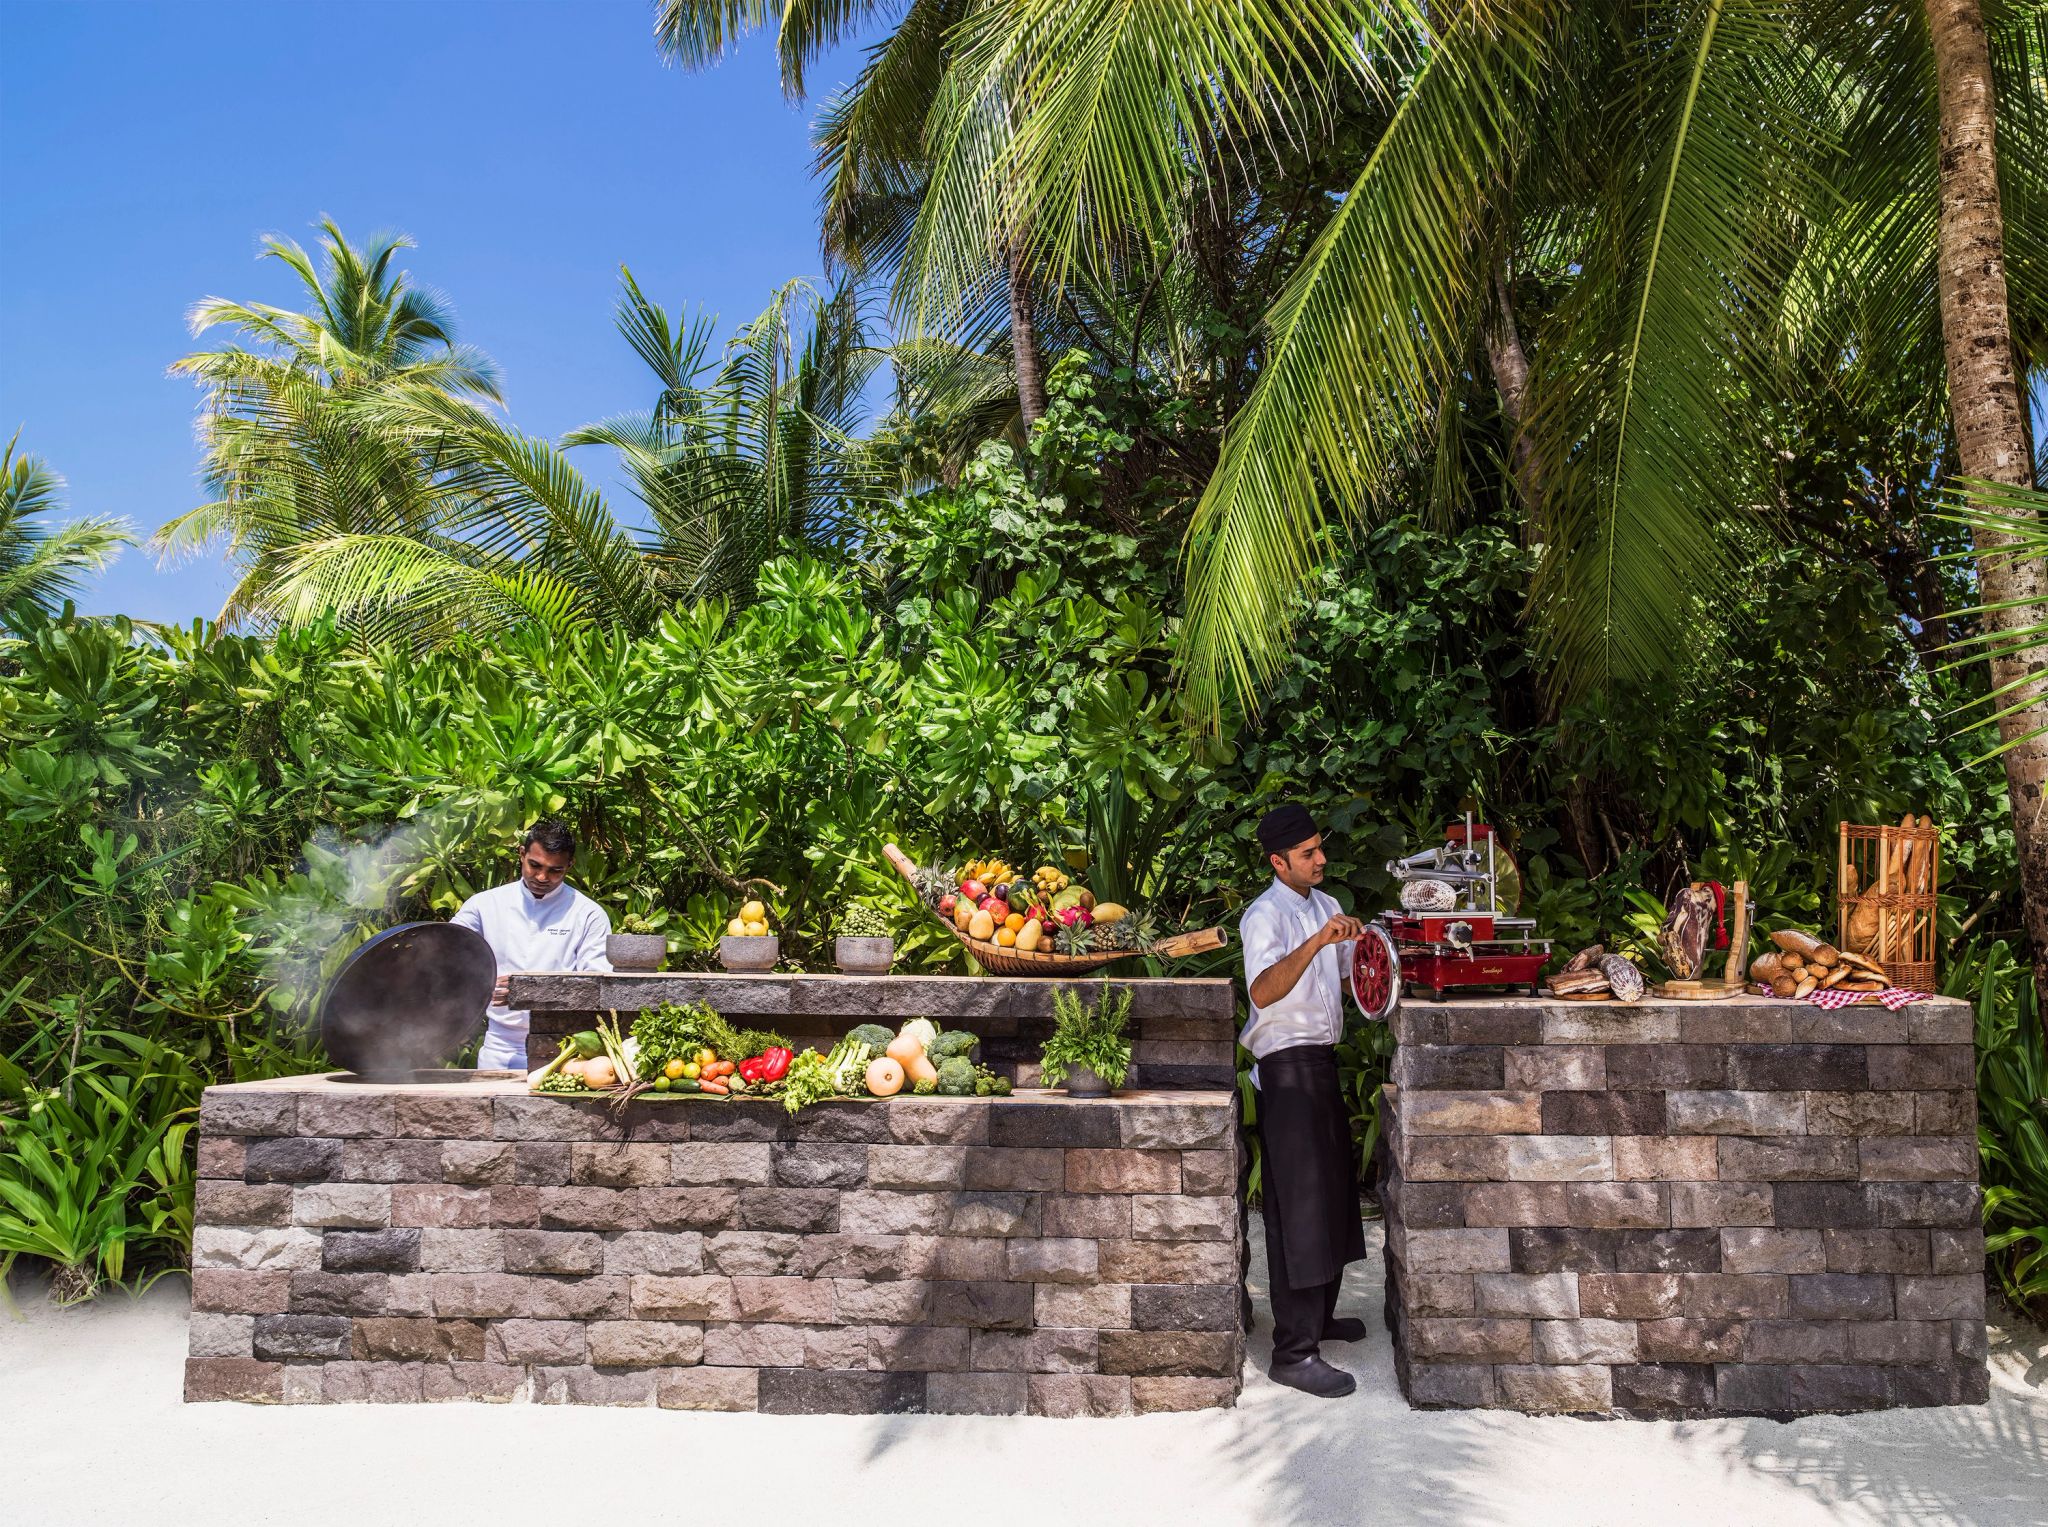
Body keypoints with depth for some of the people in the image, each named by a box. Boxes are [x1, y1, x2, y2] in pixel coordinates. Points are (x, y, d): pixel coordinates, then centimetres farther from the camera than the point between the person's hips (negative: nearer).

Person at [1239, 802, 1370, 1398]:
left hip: (1323, 1060, 9)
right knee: (1298, 1205, -8)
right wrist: (1318, 941, -40)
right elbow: (1263, 992, -31)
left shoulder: (1326, 907, 14)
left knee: (1332, 1192, 17)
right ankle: (1294, 1353, -3)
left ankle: (1320, 1316, 33)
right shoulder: (1265, 915, -14)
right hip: (1287, 1065, -9)